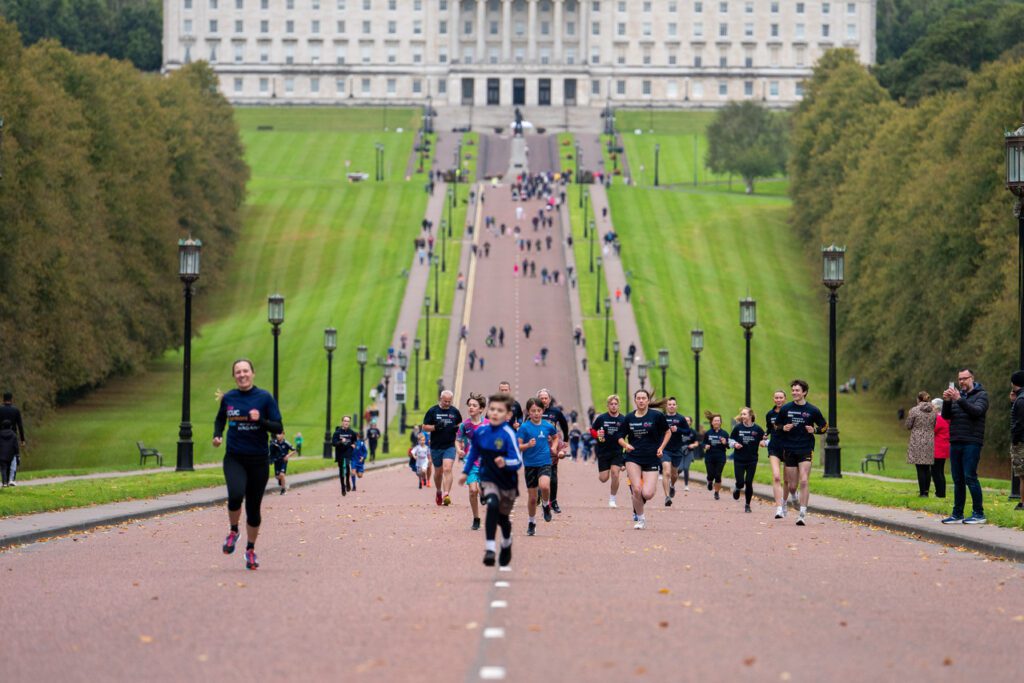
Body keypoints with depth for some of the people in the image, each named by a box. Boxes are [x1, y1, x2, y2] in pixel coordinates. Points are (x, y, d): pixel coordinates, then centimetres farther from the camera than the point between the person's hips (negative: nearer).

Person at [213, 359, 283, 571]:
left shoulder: (265, 398, -4)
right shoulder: (228, 398, 3)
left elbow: (278, 428, -4)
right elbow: (220, 419, 22)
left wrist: (260, 420, -21)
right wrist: (217, 435, 3)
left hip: (258, 460, 0)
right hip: (234, 458, 0)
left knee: (253, 507, 6)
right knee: (236, 495, -26)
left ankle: (250, 550, 26)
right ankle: (233, 531, 2)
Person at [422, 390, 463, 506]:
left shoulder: (455, 411, 6)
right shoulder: (432, 411, 0)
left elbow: (460, 425, 19)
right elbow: (425, 427, 1)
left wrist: (458, 428, -4)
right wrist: (435, 427, -18)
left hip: (450, 446, -1)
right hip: (436, 447, 1)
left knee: (447, 469, -17)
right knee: (438, 471, 13)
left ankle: (446, 495, -23)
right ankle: (438, 492, 36)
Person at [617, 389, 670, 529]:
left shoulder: (657, 415, -3)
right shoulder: (629, 418, 4)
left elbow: (667, 432, 10)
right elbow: (621, 438, 12)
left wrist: (661, 448, -3)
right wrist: (625, 445, -11)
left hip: (652, 459, -1)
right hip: (633, 458, 1)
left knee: (647, 494, -13)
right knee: (636, 490, -14)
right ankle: (640, 519, 8)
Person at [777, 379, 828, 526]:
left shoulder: (812, 410, -1)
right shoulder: (785, 409, 3)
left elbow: (824, 427, 9)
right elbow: (776, 425, 15)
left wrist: (814, 430, -11)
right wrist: (783, 428, -7)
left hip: (806, 449, -2)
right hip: (789, 450, 2)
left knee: (803, 481, -14)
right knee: (791, 483, 6)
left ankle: (803, 514, -14)